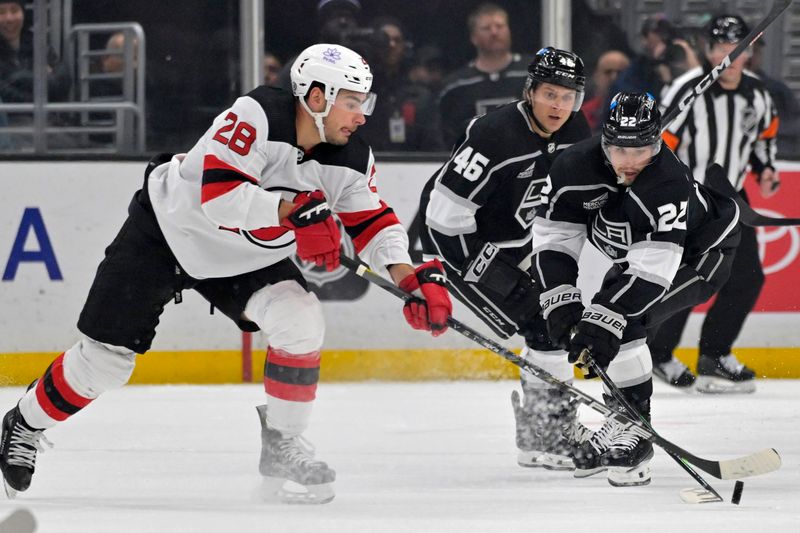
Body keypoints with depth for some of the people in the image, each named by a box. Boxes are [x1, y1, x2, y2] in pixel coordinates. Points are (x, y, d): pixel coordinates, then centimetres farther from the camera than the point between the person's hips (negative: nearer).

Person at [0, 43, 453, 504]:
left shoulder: (351, 159, -12)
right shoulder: (258, 115, -31)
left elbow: (373, 221, -3)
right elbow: (217, 194, -38)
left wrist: (415, 277, -18)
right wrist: (294, 211, -43)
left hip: (244, 259, 5)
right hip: (165, 235, -5)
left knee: (302, 322, -20)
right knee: (105, 360, -1)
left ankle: (281, 447, -4)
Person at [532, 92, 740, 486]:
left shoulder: (669, 185, -39)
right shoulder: (575, 168, -22)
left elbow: (651, 271, -41)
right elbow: (553, 239, -15)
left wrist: (602, 319, -47)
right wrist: (560, 303, -26)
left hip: (699, 257, -7)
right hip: (631, 255, 7)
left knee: (621, 323, -24)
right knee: (600, 329, 5)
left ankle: (634, 436, -19)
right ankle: (620, 425, 26)